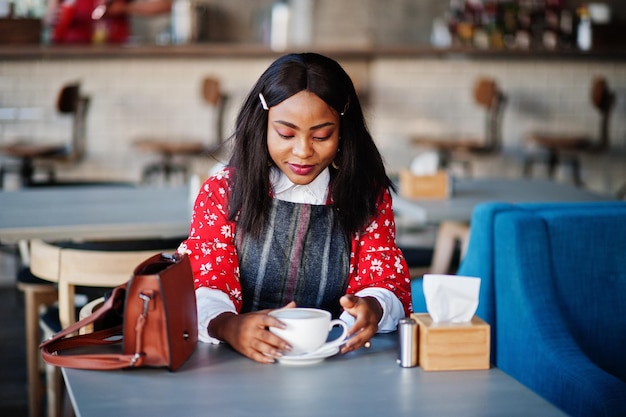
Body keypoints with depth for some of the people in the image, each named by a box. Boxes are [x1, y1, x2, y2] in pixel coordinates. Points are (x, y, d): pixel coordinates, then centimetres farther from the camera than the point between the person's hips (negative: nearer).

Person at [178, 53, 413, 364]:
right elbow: (204, 281, -6)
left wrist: (373, 308, -26)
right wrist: (226, 325, -32)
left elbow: (389, 281, 1)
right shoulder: (222, 192, 4)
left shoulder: (368, 197, 8)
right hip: (240, 361, -3)